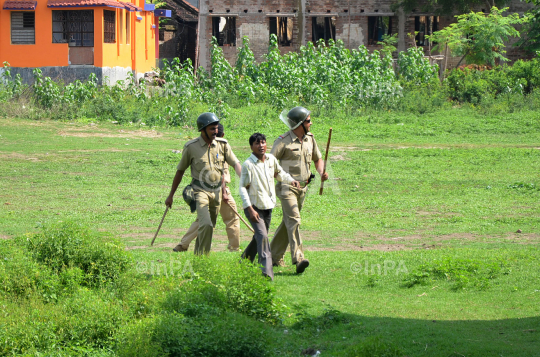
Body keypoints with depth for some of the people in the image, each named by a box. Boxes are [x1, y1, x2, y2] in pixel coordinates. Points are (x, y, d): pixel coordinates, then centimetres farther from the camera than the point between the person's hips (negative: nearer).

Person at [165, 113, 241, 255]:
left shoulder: (222, 144, 2)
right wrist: (170, 195, 6)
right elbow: (180, 171, 3)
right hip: (200, 190, -4)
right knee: (206, 225, -22)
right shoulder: (191, 147, -6)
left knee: (210, 227, 10)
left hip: (216, 191, 4)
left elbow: (235, 164, 3)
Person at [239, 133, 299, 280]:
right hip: (253, 206, -7)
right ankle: (266, 272, -22)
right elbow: (242, 188, -14)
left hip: (268, 206, 7)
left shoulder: (271, 159, 4)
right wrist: (250, 209, -21)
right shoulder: (248, 165, -15)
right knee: (262, 236, -19)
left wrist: (291, 180, 4)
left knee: (259, 237, 17)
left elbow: (279, 173, 24)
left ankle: (245, 261, 38)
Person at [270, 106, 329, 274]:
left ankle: (275, 256, 25)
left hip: (302, 187, 7)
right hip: (287, 187, -7)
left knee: (288, 222, 13)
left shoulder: (309, 138, 9)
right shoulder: (284, 141, -12)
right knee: (293, 220, -19)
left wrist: (322, 173, -1)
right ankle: (298, 258, -28)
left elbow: (318, 159, 20)